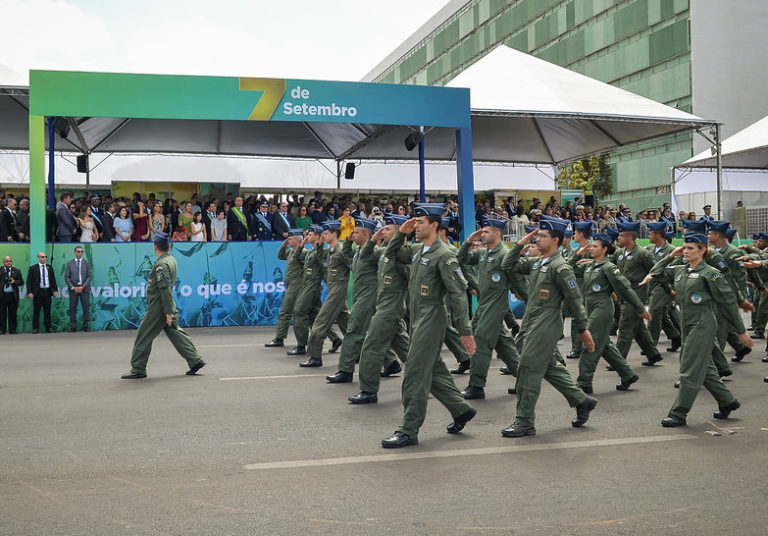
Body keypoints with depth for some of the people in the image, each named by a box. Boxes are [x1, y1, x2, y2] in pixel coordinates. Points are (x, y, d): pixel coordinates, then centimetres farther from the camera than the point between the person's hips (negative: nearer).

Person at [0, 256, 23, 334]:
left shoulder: (17, 271, 10)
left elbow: (21, 282, 6)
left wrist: (14, 282, -9)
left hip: (13, 295, 1)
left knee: (13, 314, 3)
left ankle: (12, 329, 8)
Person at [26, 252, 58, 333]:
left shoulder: (49, 267, 11)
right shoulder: (33, 268, 0)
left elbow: (53, 279, 13)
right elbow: (29, 281, -1)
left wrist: (55, 289, 4)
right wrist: (29, 292, -10)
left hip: (47, 291, 3)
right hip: (38, 292, -3)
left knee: (47, 311, 6)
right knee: (36, 311, 2)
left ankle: (48, 328, 12)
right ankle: (35, 328, 7)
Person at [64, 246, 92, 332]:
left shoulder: (86, 263, 8)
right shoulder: (69, 263, 8)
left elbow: (90, 276, 2)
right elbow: (66, 277, 3)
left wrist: (82, 287, -10)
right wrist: (73, 287, -8)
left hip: (84, 288, 0)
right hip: (73, 288, 0)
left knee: (86, 308, -2)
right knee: (72, 308, 0)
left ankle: (85, 326, 6)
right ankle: (73, 326, 5)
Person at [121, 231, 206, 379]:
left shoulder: (161, 265, -18)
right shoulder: (172, 260, 12)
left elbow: (165, 289, -23)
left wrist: (168, 312, -24)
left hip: (158, 307, -9)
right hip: (168, 306, 9)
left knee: (143, 336, 0)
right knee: (175, 333, 13)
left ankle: (138, 369, 6)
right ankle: (195, 360, 11)